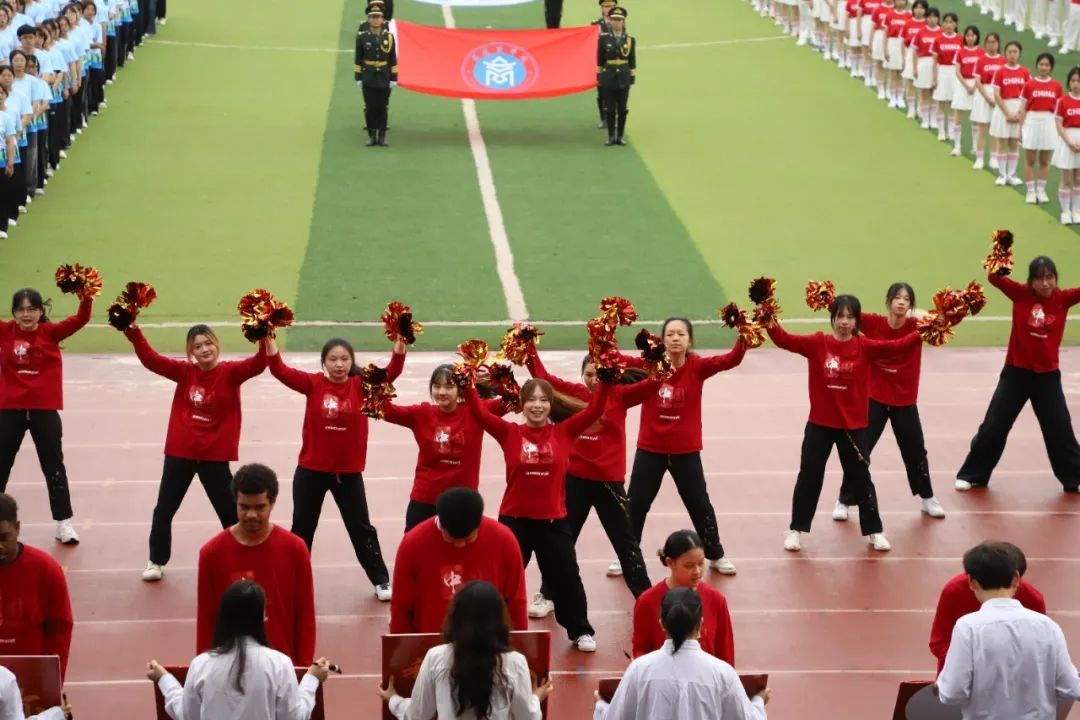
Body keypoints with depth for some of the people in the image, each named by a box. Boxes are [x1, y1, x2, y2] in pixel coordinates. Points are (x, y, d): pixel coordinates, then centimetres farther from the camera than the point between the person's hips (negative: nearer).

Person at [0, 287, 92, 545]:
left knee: (53, 466, 9)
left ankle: (64, 522, 18)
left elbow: (80, 320, -16)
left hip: (44, 410, -1)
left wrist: (87, 298, -33)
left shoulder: (51, 332, -5)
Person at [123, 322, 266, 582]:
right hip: (180, 452, 2)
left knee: (230, 511, 7)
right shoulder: (184, 371, -2)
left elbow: (256, 365, -25)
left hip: (214, 455, -2)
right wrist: (133, 332, -19)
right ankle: (156, 561, 27)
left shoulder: (230, 372, -8)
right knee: (164, 509, 12)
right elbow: (150, 359, -7)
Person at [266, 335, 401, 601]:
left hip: (349, 472, 0)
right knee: (301, 528, 13)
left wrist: (400, 345, -35)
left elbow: (391, 372, -19)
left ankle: (381, 581, 21)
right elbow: (281, 371, -18)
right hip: (311, 470, 0)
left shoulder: (361, 385, -6)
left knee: (361, 528, 10)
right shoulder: (313, 383, -7)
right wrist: (269, 341, -33)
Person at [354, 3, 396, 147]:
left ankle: (382, 136, 11)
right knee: (370, 108, 2)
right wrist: (358, 78, -3)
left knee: (383, 108, 4)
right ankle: (372, 136, 10)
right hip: (368, 80, -1)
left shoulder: (389, 36, 0)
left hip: (384, 80, 1)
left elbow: (393, 60, 2)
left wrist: (394, 79, -1)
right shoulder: (362, 37, -3)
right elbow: (358, 59, 0)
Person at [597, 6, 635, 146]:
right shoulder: (604, 38, -1)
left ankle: (620, 136, 12)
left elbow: (632, 60, 4)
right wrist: (598, 75, 2)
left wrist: (633, 77, 0)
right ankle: (611, 136, 9)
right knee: (609, 109, 1)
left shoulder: (630, 40, 3)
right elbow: (599, 59, 3)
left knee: (622, 108, 4)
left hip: (623, 78, 1)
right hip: (609, 77, -1)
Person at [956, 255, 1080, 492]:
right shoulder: (1021, 294, -9)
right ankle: (972, 475, 20)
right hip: (1016, 372, -1)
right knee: (993, 427, 6)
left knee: (1060, 430, 8)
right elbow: (994, 278, -18)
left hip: (1048, 375, 1)